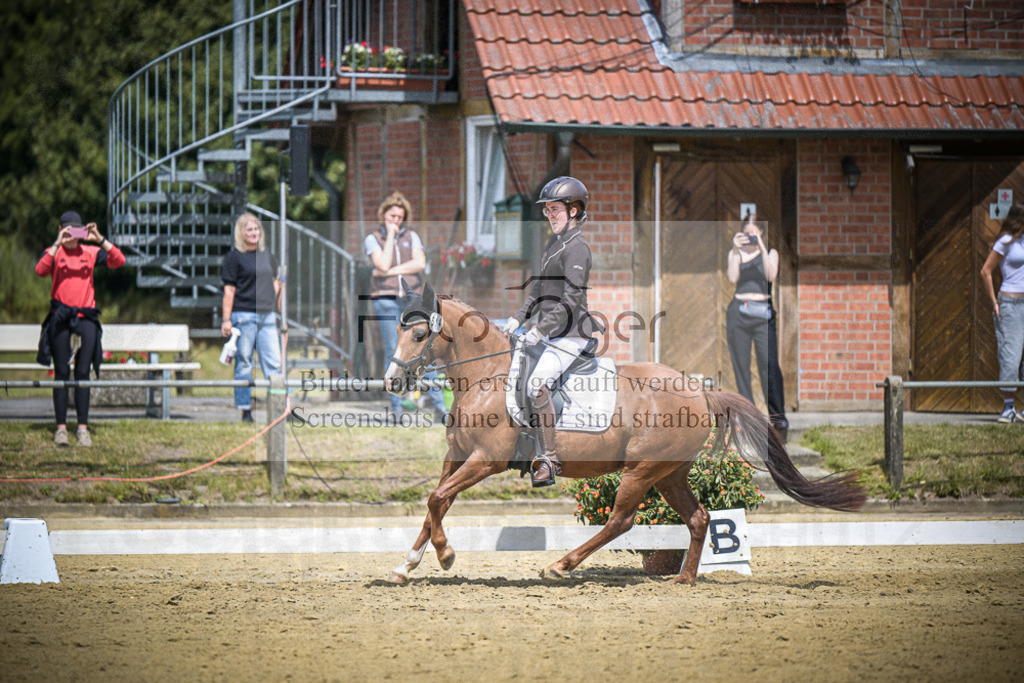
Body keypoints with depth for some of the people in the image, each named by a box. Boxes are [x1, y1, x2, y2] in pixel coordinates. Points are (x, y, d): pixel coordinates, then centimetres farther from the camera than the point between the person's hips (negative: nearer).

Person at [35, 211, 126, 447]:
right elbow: (40, 270, -17)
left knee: (83, 373, 0)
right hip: (60, 318, -1)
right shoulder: (53, 252, 3)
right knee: (62, 373, 1)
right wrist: (58, 243, -23)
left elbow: (118, 261, -4)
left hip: (86, 317, 1)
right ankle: (61, 427, 4)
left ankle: (83, 428, 2)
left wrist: (100, 239, -14)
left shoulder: (91, 252, 8)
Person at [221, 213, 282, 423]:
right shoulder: (234, 257, -2)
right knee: (244, 364, 0)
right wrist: (226, 319, -10)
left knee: (273, 364, 0)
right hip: (244, 316, -5)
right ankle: (246, 411, 4)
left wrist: (272, 298, 11)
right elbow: (229, 290, -5)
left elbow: (275, 281, 29)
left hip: (267, 316, 5)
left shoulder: (267, 256, 14)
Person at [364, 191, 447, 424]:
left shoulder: (411, 236, 12)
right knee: (393, 353, -4)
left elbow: (420, 263, -3)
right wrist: (390, 234, -6)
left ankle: (439, 406, -5)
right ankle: (396, 409, -1)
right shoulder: (373, 239, 5)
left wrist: (392, 270, -9)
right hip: (386, 300, -2)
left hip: (411, 297, 2)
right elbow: (383, 264, -12)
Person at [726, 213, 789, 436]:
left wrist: (761, 248, -12)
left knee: (769, 364, -14)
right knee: (741, 365, -2)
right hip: (739, 312, 2)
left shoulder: (771, 253, 10)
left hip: (763, 312, -2)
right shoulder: (735, 254, 12)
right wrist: (736, 251, -10)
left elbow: (771, 276, -8)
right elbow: (733, 278, -3)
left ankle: (778, 416, -16)